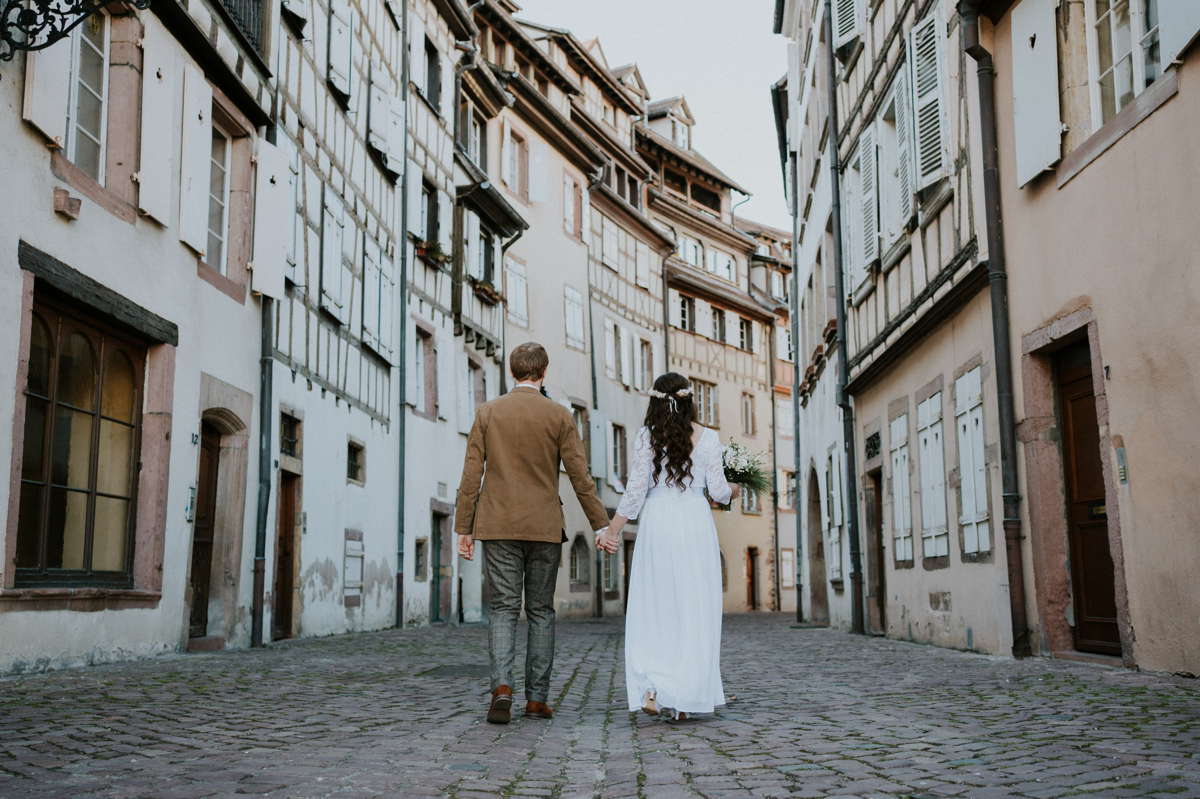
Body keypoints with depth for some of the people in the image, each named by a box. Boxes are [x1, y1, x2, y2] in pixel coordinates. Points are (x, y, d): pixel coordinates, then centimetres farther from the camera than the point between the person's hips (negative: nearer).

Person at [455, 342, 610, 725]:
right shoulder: (559, 416, -1)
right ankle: (537, 697, 9)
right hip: (545, 528, 0)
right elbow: (580, 476, -2)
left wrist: (463, 528, 5)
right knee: (541, 611, 9)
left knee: (502, 608, 3)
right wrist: (601, 524, 4)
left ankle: (502, 686, -17)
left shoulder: (487, 412, 2)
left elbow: (472, 474, 0)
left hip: (498, 525, 0)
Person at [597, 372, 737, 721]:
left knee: (653, 608, 6)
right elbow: (717, 490, 2)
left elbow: (636, 488, -3)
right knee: (694, 610, 5)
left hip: (656, 522, 0)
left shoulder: (646, 436, 1)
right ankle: (684, 698, 6)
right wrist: (733, 491, 25)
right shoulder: (708, 437, 3)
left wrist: (611, 530, 2)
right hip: (695, 522, 0)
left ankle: (650, 689, -7)